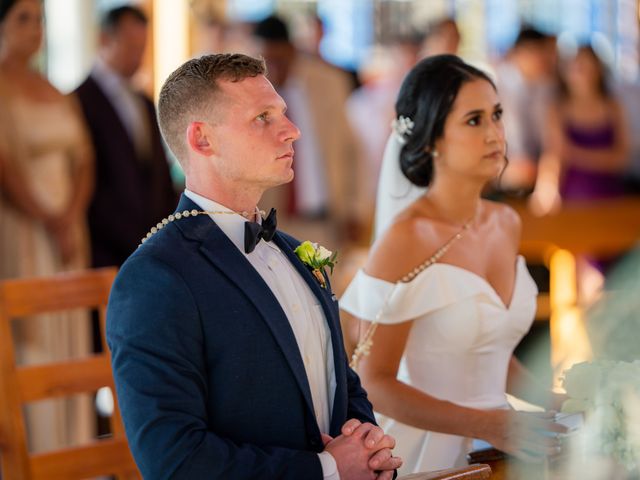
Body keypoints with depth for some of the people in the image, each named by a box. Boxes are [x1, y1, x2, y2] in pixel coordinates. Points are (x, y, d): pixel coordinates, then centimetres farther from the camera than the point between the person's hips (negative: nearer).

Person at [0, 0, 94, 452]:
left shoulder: (56, 92, 14)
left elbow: (83, 160, 9)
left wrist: (71, 219, -6)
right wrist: (50, 223, -13)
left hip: (67, 233, 7)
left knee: (70, 343, 7)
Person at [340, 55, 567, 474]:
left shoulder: (507, 224, 7)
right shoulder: (408, 239, -13)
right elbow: (373, 384, -12)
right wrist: (488, 425, -19)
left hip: (494, 446, 5)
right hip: (425, 452, -5)